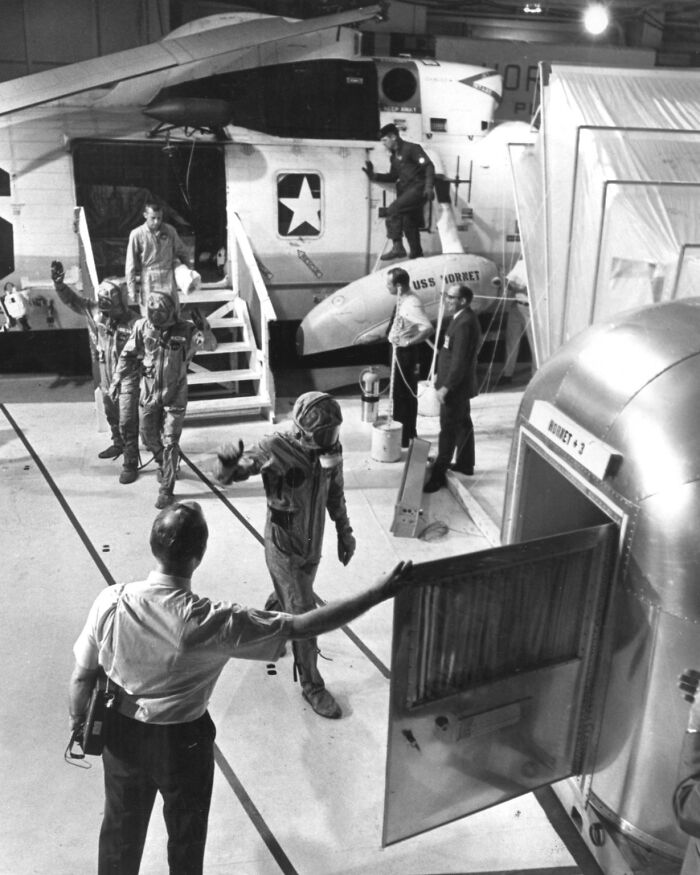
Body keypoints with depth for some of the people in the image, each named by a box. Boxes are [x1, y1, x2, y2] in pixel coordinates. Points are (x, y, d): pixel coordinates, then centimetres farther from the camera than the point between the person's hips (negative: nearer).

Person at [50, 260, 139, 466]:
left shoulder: (133, 323, -22)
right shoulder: (95, 311, -5)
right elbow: (72, 299, 4)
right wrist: (59, 283, -11)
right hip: (106, 379, 7)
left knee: (127, 423, -3)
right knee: (112, 417, 25)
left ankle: (131, 462, 9)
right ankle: (118, 445, 49)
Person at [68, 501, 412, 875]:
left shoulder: (111, 601, -23)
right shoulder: (211, 622, -32)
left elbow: (82, 676, -10)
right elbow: (303, 626, -30)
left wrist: (77, 724, 11)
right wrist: (378, 593, -25)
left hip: (121, 734, 4)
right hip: (182, 742, -3)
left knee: (121, 828, 28)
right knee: (185, 833, 25)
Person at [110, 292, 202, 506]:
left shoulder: (185, 329, -14)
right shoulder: (142, 327, -8)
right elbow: (128, 355, 2)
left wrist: (203, 333, -29)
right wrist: (117, 379, -2)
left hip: (175, 395, -3)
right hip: (149, 392, 3)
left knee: (170, 442, -1)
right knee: (148, 436, 16)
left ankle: (166, 489, 9)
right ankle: (163, 464, 47)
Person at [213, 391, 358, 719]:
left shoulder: (332, 448, -10)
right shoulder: (276, 449, -27)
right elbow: (224, 476, -26)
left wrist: (344, 532, 13)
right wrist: (228, 460, -50)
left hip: (313, 545, 6)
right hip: (284, 548, -6)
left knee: (288, 599, 27)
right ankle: (311, 685, 18)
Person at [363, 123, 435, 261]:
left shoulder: (411, 148, -5)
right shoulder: (394, 157, 19)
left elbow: (429, 166, -12)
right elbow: (393, 177, 27)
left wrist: (429, 187, -23)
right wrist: (374, 176, 17)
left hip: (418, 189, -9)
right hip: (406, 190, 9)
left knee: (393, 210, -24)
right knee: (408, 223, 12)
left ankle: (397, 247, -25)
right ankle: (416, 254, 22)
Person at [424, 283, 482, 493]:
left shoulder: (465, 324, -25)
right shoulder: (464, 318, 8)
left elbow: (460, 361, -26)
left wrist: (446, 387, -22)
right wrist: (445, 382, 18)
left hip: (456, 386, -11)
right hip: (461, 385, 11)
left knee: (448, 429, -4)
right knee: (463, 423, 21)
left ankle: (438, 474, 2)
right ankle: (465, 464, 36)